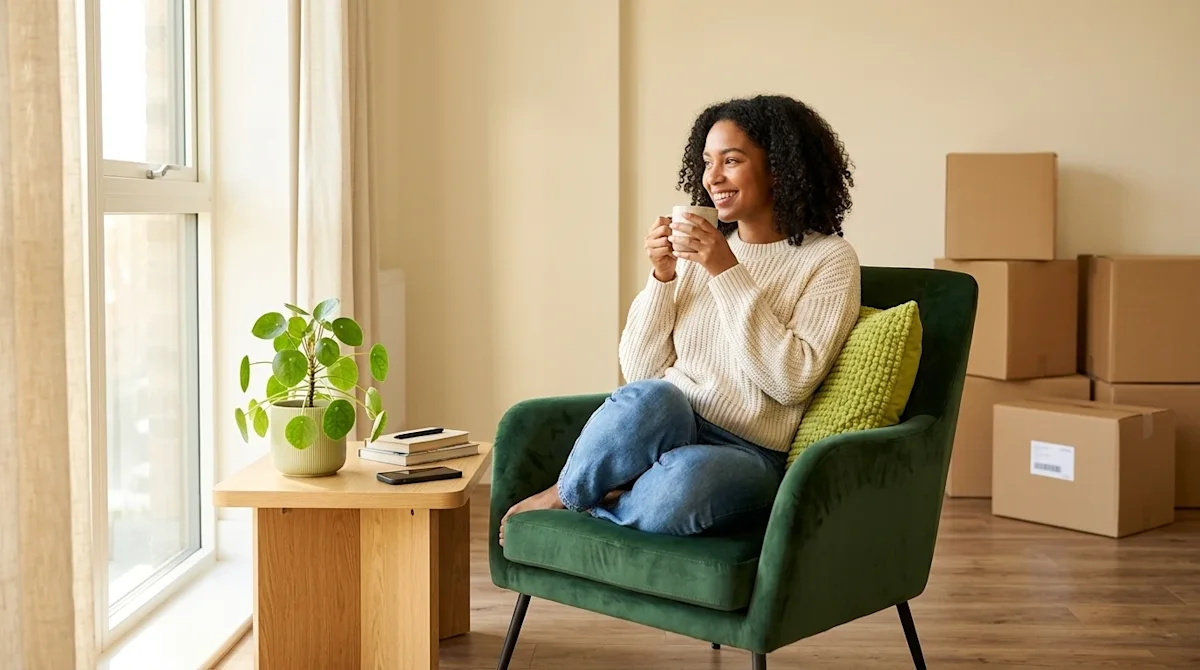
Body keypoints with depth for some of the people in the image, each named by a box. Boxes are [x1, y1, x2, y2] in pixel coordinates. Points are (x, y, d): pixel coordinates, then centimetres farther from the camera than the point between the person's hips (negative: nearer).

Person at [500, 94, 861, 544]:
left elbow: (792, 381, -13)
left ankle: (570, 503, -9)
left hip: (747, 456, -3)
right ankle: (568, 493, -9)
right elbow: (639, 372, 9)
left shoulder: (828, 258, 0)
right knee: (650, 399, -35)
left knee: (684, 480, -38)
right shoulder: (697, 251, 13)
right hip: (667, 428, 3)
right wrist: (661, 278, -4)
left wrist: (729, 273, -14)